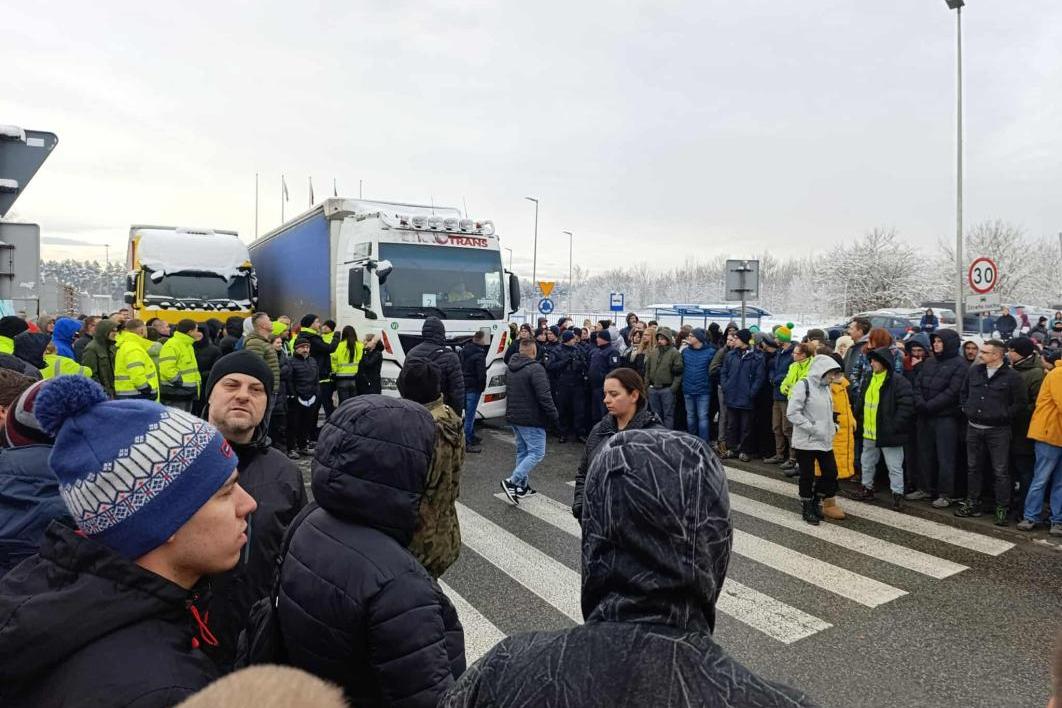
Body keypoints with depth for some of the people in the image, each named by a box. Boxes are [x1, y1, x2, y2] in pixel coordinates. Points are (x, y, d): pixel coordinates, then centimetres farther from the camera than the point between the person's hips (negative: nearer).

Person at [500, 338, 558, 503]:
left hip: (514, 417, 9)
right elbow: (544, 396, -21)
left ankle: (523, 486, 18)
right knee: (537, 452, -5)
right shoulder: (535, 368, -17)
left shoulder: (512, 369, 12)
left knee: (522, 450, 16)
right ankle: (512, 481, -14)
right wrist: (553, 415, -12)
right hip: (531, 419, -9)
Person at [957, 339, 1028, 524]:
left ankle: (1002, 508, 10)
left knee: (1000, 471, 0)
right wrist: (966, 408, 8)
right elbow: (963, 392, 19)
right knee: (973, 467, 13)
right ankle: (972, 503, 23)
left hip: (998, 431, -5)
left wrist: (1004, 415, -9)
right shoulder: (974, 371, 6)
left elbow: (1021, 402, -6)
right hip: (974, 428, 5)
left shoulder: (1011, 376, -9)